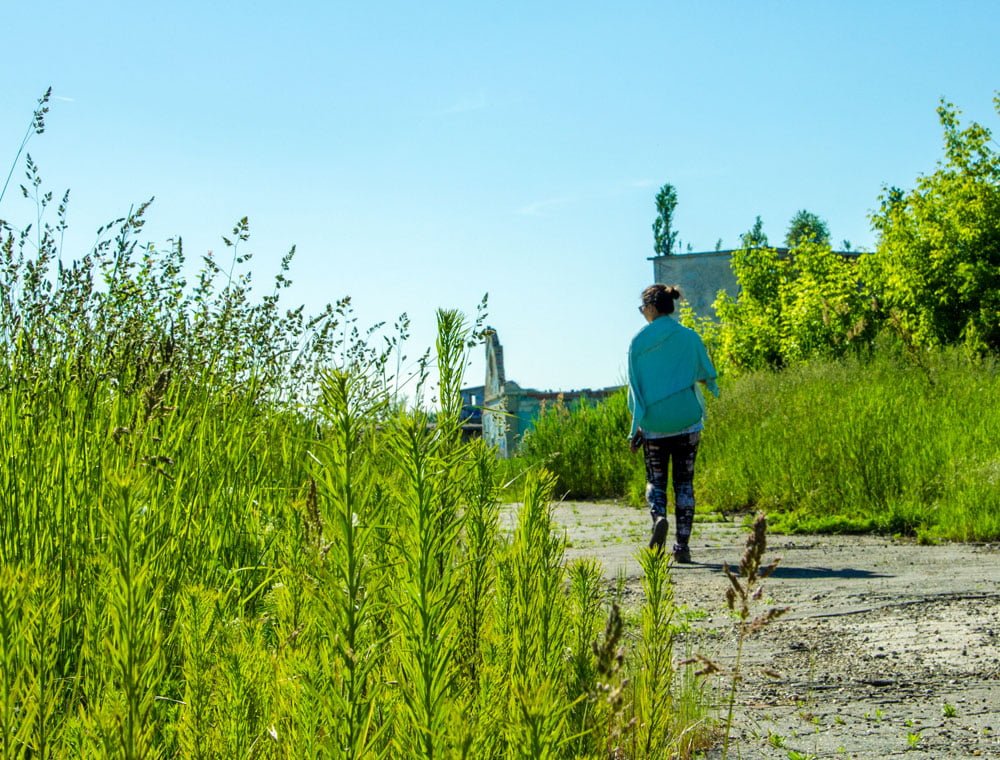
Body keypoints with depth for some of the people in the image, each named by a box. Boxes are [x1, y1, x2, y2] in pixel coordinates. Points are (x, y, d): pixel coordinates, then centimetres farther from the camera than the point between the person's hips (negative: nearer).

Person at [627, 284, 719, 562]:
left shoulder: (639, 341, -2)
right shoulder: (690, 338, -1)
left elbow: (635, 387, -2)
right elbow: (707, 376, 5)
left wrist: (635, 427, 1)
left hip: (653, 424, 0)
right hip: (686, 421, 0)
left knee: (655, 481, 11)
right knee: (684, 483, 6)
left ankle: (658, 516, -18)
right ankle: (682, 545, 2)